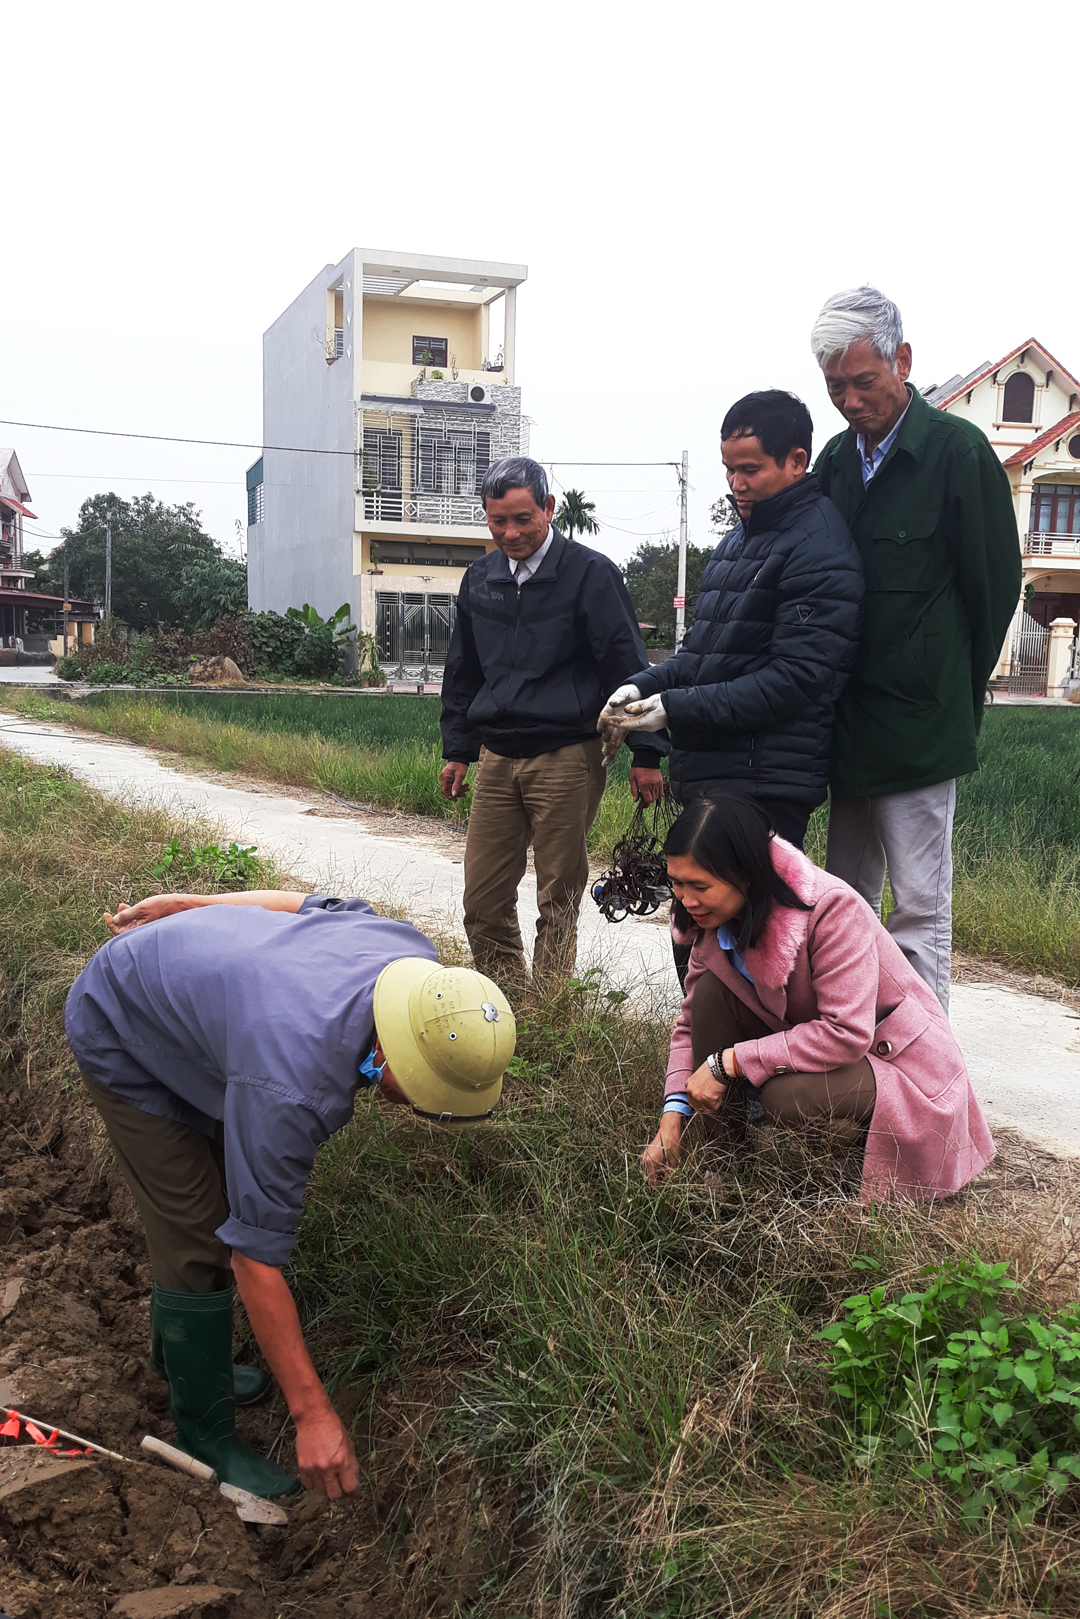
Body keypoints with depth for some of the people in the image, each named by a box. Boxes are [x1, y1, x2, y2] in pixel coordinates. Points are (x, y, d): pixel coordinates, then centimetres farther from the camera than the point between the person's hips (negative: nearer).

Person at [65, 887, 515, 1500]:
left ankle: (175, 1351, 42)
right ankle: (207, 1438, 15)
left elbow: (311, 903, -3)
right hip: (123, 1037, -7)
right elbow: (256, 1259, -33)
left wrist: (189, 904, 10)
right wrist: (313, 1414, -25)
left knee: (226, 1198, 17)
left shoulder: (414, 958, -22)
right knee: (202, 1248, -7)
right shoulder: (291, 1091, -43)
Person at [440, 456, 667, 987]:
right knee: (482, 901, 6)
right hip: (497, 759, 5)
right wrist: (456, 750, 21)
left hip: (567, 758, -5)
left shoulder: (590, 573, -5)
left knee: (558, 902, 2)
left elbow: (627, 665, -5)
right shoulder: (479, 578, 12)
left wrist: (645, 753, -8)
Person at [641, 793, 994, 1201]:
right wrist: (673, 1115, -14)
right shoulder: (715, 918, -8)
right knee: (711, 990, -15)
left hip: (896, 1060, -7)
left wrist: (729, 1061, -31)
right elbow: (692, 1021, 0)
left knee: (785, 1096, -35)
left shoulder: (832, 908, -29)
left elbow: (846, 1035, -33)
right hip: (815, 1047, 7)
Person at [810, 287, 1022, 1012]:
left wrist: (955, 688, 4)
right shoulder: (838, 458, 11)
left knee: (920, 909, -1)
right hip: (848, 723, 7)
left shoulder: (959, 450, -9)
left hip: (919, 726, -7)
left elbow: (995, 584, -4)